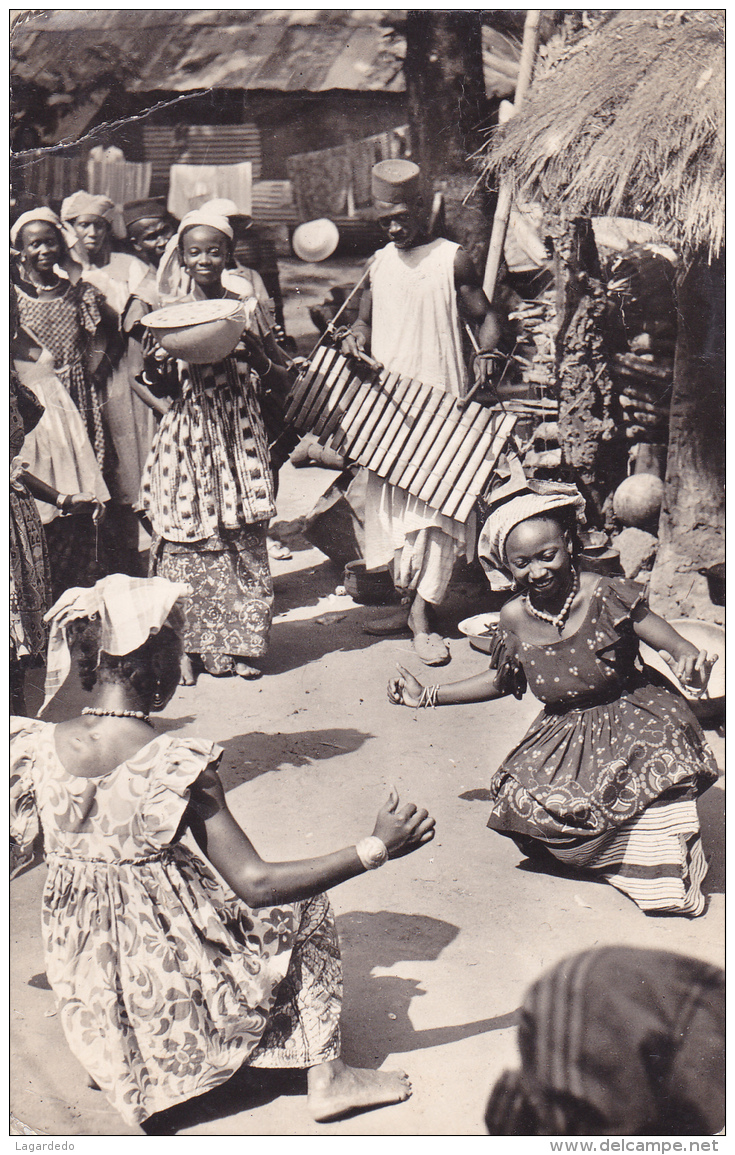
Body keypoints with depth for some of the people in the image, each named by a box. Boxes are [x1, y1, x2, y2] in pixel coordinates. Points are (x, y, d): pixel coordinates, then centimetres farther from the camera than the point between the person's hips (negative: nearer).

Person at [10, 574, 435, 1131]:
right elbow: (255, 885, -21)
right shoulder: (180, 765, -23)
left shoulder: (37, 745, -11)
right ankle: (326, 1075, 19)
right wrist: (376, 848, -16)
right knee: (305, 908, 17)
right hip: (174, 991, -6)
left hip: (85, 993, 6)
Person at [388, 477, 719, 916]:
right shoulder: (515, 619, -6)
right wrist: (427, 696, 13)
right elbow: (500, 681, 14)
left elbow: (679, 648, -17)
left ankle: (665, 868, -11)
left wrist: (691, 664, -43)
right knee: (519, 801, -23)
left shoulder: (606, 597, -19)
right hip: (565, 731, 4)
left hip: (633, 716, -3)